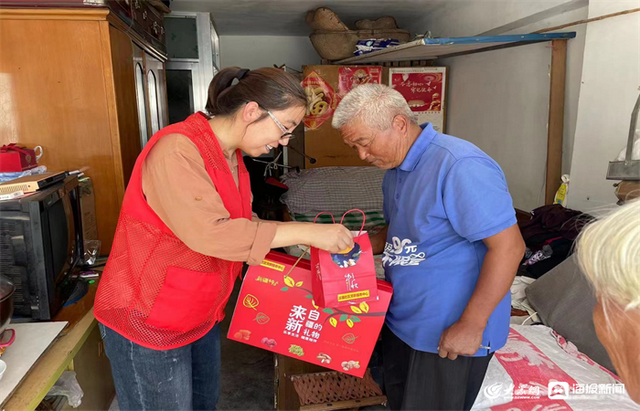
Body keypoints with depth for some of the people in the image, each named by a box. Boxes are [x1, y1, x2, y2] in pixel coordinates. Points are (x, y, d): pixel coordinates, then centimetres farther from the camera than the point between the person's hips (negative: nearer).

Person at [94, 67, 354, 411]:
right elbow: (209, 232, -34)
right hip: (147, 322, -8)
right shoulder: (177, 149, -24)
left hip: (202, 316, 8)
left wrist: (291, 240, 0)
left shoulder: (231, 157, 4)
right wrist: (305, 233, -30)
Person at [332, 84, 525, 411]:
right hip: (401, 323, 9)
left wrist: (471, 326, -23)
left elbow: (508, 246, -25)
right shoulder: (395, 169, 6)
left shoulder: (458, 166, -24)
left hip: (451, 336, -9)